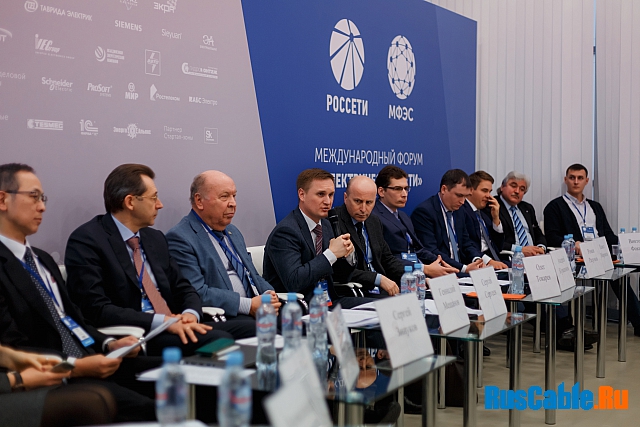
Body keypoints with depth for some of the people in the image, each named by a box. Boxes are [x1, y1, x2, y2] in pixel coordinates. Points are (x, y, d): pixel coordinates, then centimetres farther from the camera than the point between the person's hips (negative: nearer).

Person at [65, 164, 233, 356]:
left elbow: (183, 289, 18)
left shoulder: (155, 238, 17)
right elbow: (97, 310, -16)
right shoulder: (85, 241, -6)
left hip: (173, 330, 8)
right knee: (218, 341, -30)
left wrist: (190, 314, -6)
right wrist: (162, 321, -22)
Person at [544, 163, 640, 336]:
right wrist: (573, 244, -21)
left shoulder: (595, 207, 28)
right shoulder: (555, 206, 10)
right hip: (577, 257, -5)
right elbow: (551, 237, -2)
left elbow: (609, 235, 22)